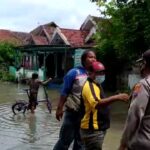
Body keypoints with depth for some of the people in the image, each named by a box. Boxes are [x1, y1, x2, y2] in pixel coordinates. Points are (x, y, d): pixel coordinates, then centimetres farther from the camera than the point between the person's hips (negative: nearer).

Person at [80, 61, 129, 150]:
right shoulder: (89, 86, -19)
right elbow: (97, 104, -38)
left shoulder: (96, 85, 15)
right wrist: (117, 97, -44)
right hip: (92, 130, -10)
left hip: (98, 128, 10)